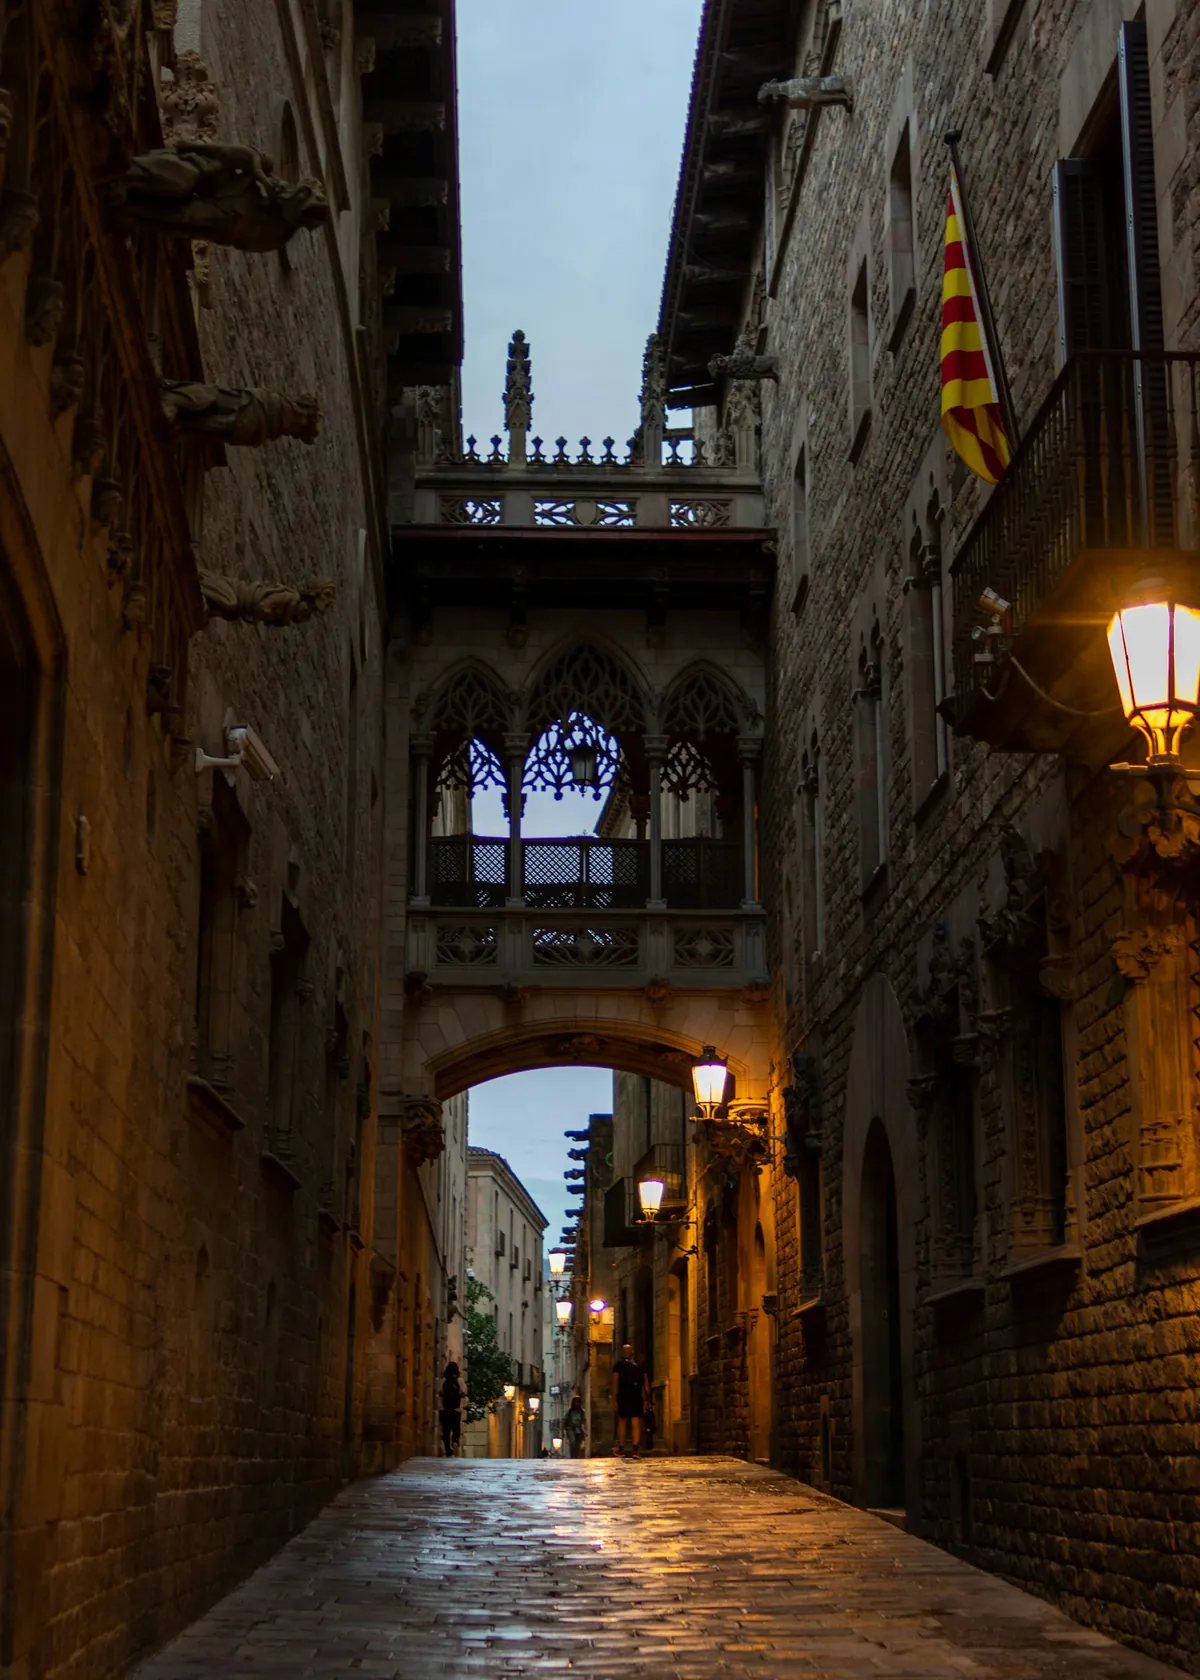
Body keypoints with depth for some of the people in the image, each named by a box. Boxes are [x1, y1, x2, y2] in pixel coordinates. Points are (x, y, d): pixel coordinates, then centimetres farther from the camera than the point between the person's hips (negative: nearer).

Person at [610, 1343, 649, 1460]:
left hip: (624, 1397, -2)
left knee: (622, 1423, 11)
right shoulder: (638, 1366, 16)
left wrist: (614, 1399, -6)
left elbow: (615, 1383, -5)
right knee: (636, 1425, -1)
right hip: (637, 1398, 2)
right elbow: (646, 1384, 8)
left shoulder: (619, 1365, 5)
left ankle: (621, 1449, 16)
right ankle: (635, 1450, -12)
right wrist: (646, 1399, 9)